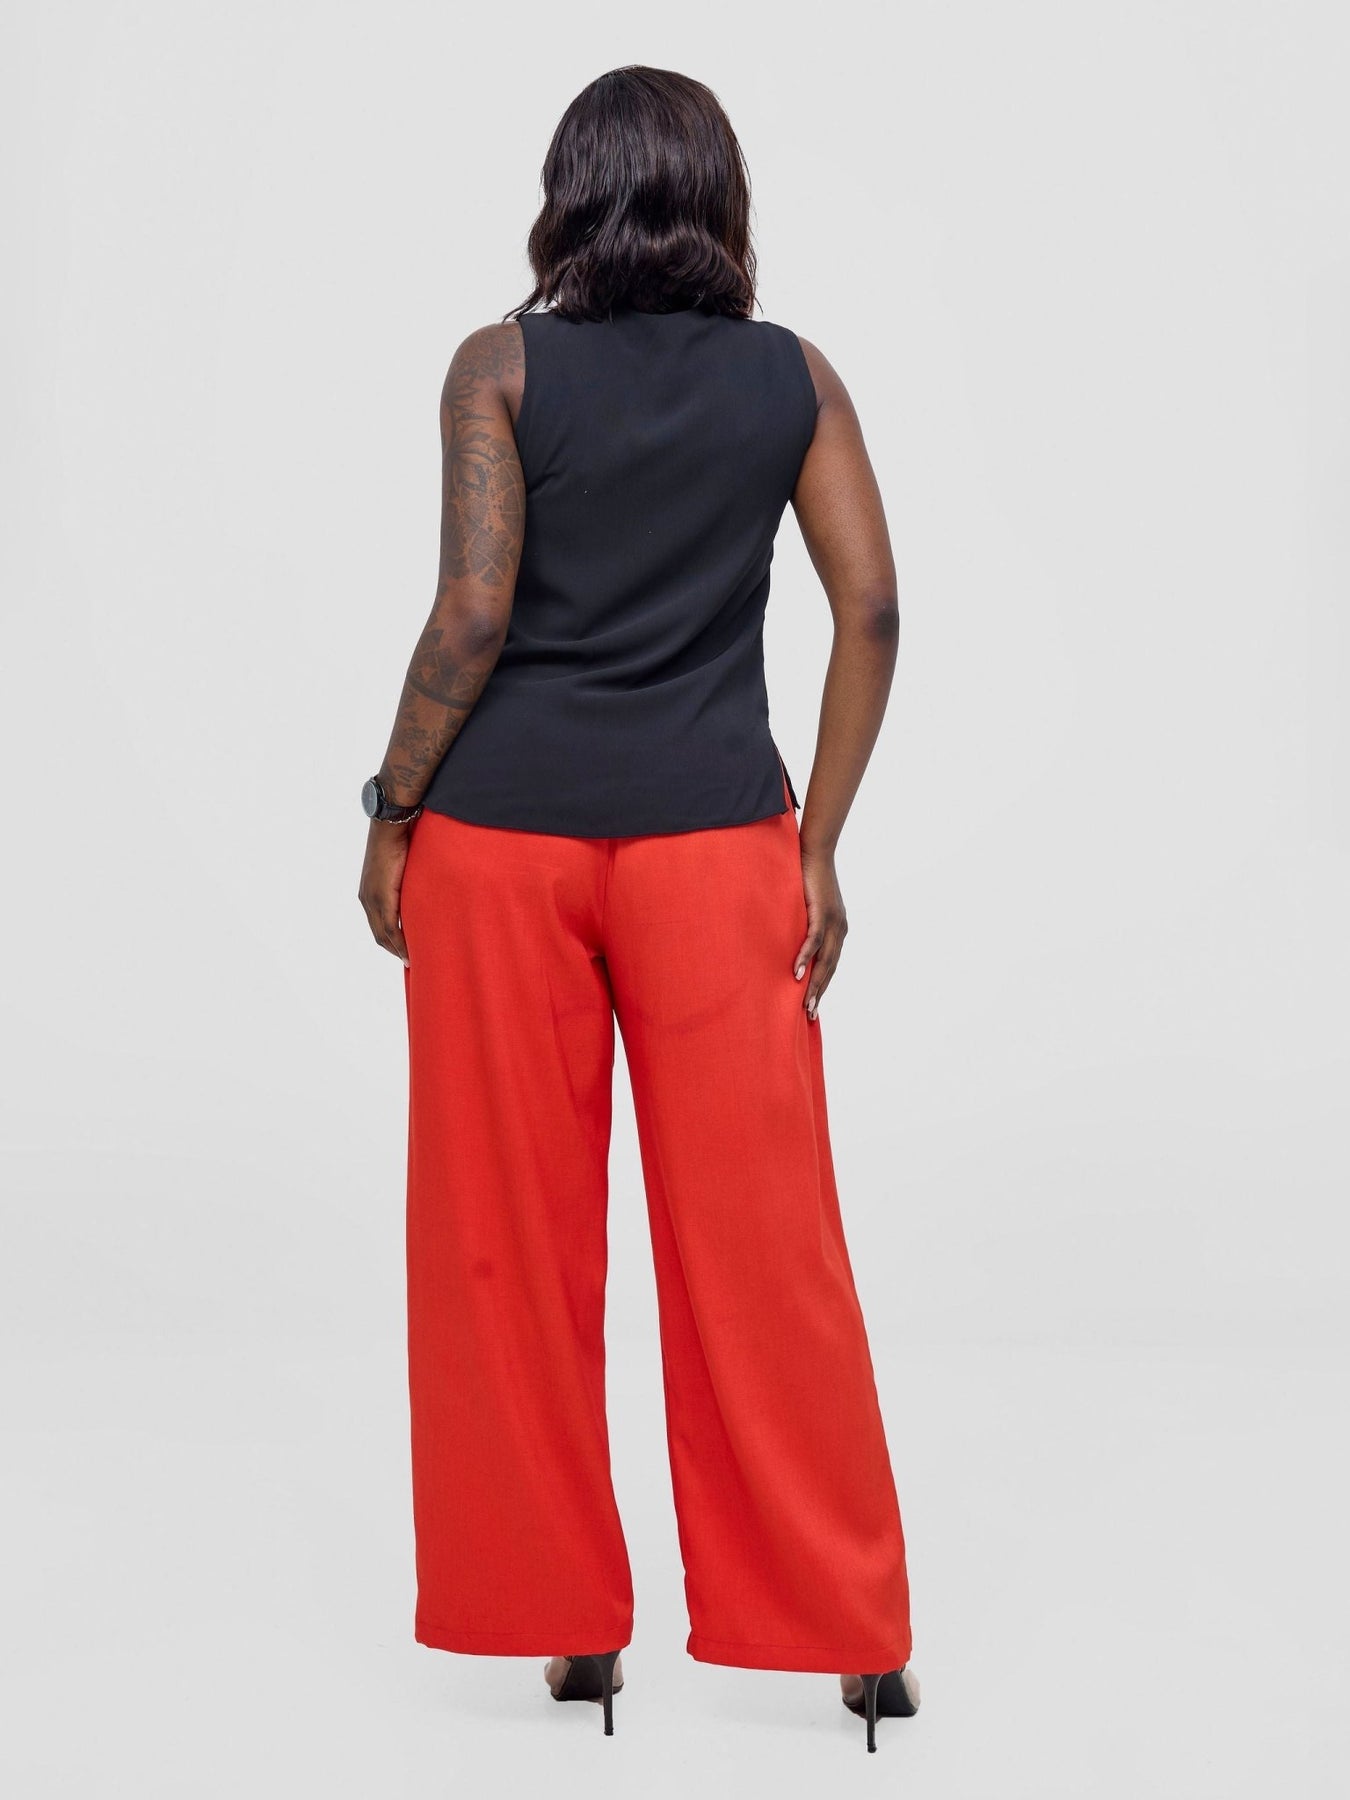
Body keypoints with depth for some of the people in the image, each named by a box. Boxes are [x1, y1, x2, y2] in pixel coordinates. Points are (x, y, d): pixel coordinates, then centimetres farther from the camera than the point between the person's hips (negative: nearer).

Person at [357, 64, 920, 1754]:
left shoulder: (501, 365, -1)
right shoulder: (795, 375, 6)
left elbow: (473, 612, -11)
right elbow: (869, 608, -1)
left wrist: (392, 814, -1)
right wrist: (819, 843, 4)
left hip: (503, 834, -1)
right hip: (712, 839, 2)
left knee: (515, 1236, 11)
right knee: (757, 1237, 7)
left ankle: (563, 1614, 21)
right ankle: (849, 1628, 16)